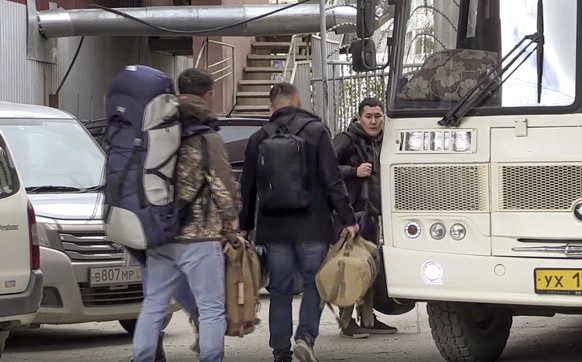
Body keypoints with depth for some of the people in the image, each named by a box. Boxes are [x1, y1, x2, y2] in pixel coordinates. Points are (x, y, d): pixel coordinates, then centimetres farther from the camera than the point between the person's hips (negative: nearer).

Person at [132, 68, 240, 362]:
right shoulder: (207, 140, -12)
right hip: (199, 237, -6)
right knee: (211, 309, 0)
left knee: (153, 305, 13)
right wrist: (231, 217, 2)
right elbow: (224, 186, -15)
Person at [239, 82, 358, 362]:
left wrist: (245, 226, 22)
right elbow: (332, 180, -7)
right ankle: (306, 336, -14)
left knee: (280, 290, 8)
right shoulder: (316, 131, -3)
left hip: (274, 228, 3)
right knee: (314, 283, 6)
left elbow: (247, 187, 12)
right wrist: (348, 219, -4)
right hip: (312, 226, -3)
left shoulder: (258, 139, 7)